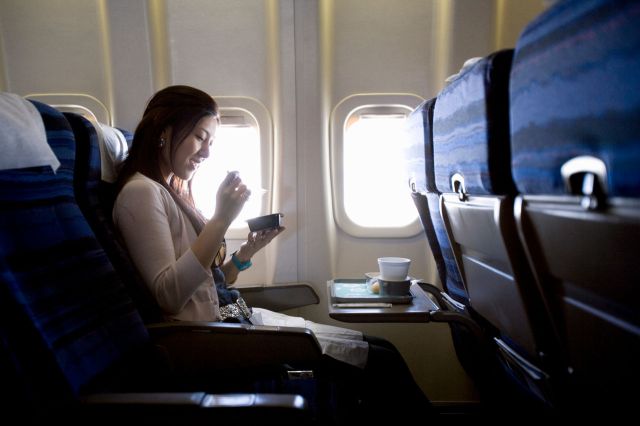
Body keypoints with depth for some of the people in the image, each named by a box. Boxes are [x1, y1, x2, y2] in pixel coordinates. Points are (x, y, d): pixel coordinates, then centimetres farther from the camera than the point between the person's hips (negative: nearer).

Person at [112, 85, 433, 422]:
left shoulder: (172, 192, 17)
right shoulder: (141, 192, -10)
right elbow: (168, 296, -21)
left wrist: (246, 253, -3)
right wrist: (221, 220, -22)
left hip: (235, 317, 9)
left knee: (380, 349, 2)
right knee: (382, 364, -9)